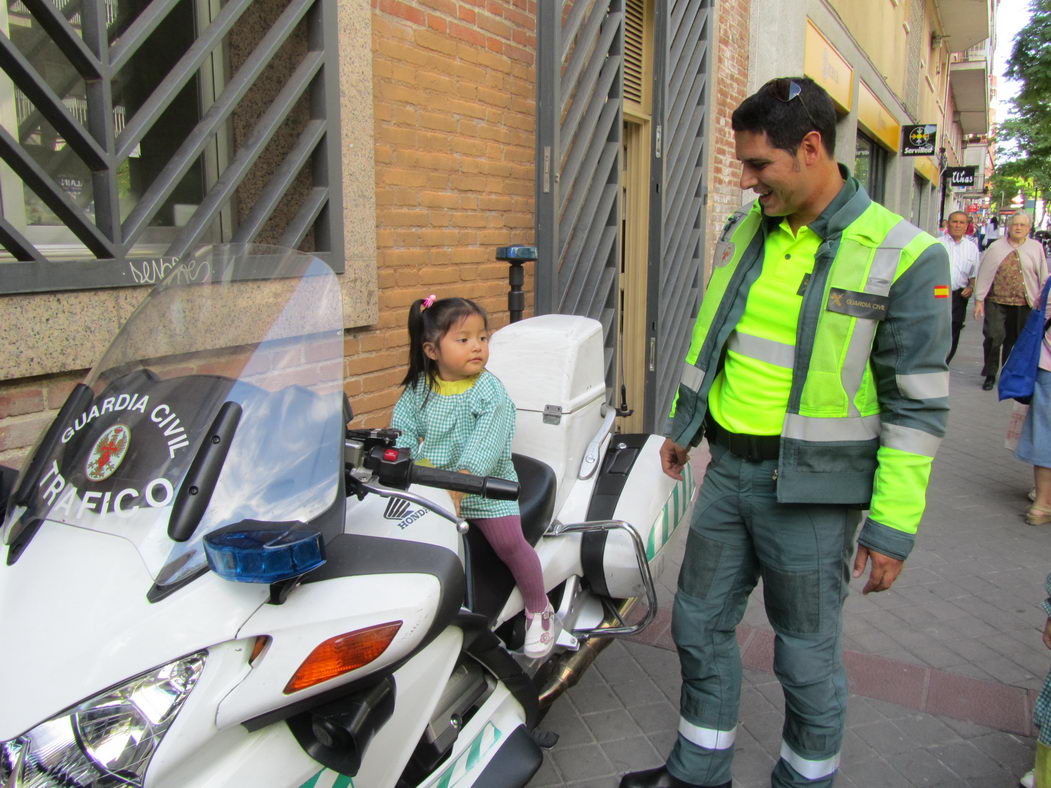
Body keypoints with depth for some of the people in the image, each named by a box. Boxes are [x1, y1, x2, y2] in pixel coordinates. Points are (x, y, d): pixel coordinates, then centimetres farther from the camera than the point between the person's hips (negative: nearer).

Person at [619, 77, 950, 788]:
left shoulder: (904, 256, -13)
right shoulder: (744, 230, 5)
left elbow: (918, 404, -12)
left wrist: (894, 525, -12)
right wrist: (684, 424, 22)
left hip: (812, 491, -6)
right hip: (729, 469, 6)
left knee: (808, 658, 9)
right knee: (701, 626, 16)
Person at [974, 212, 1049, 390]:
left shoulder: (1036, 249, 4)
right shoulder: (996, 248, 2)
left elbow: (1043, 277, 8)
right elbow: (984, 274, 3)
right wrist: (979, 299, 0)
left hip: (1024, 304, 1)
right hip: (996, 302, -1)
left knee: (1014, 341, 9)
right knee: (994, 337, -9)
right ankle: (990, 374, 7)